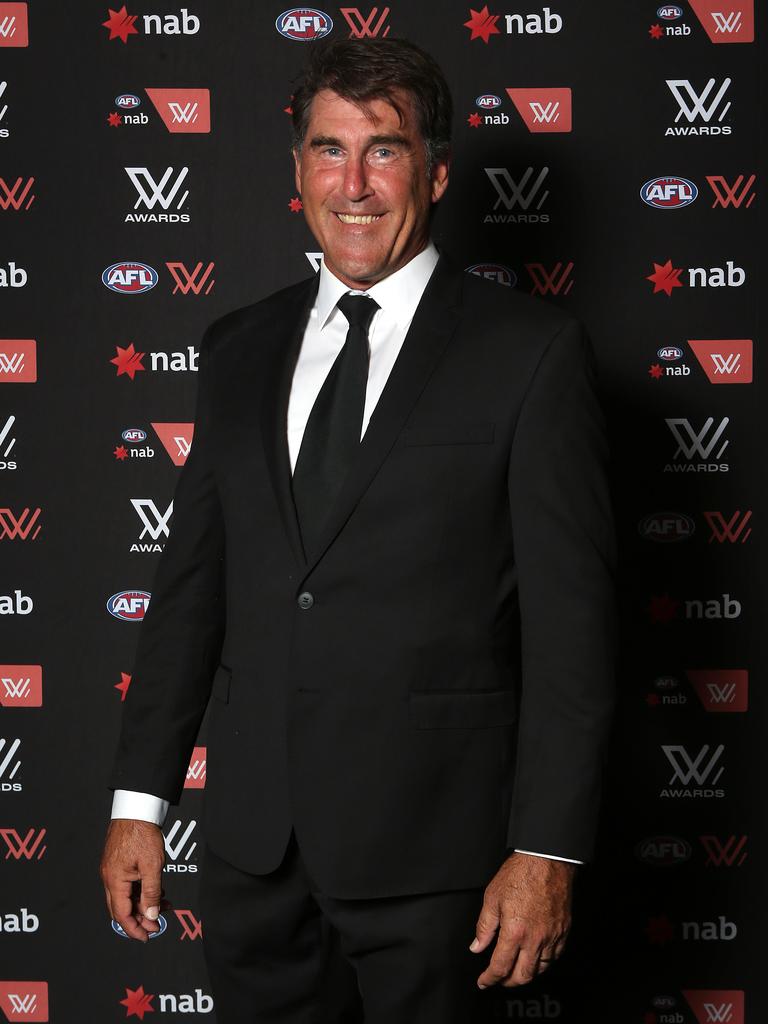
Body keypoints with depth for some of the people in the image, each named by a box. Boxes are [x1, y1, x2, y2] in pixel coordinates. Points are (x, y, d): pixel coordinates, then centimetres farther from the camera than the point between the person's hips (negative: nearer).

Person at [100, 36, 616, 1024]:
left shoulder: (530, 351, -6)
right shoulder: (240, 349, 9)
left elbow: (569, 615, -8)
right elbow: (190, 580, 11)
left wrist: (547, 848, -12)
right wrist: (139, 800, 8)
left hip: (427, 832, -4)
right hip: (250, 826, 4)